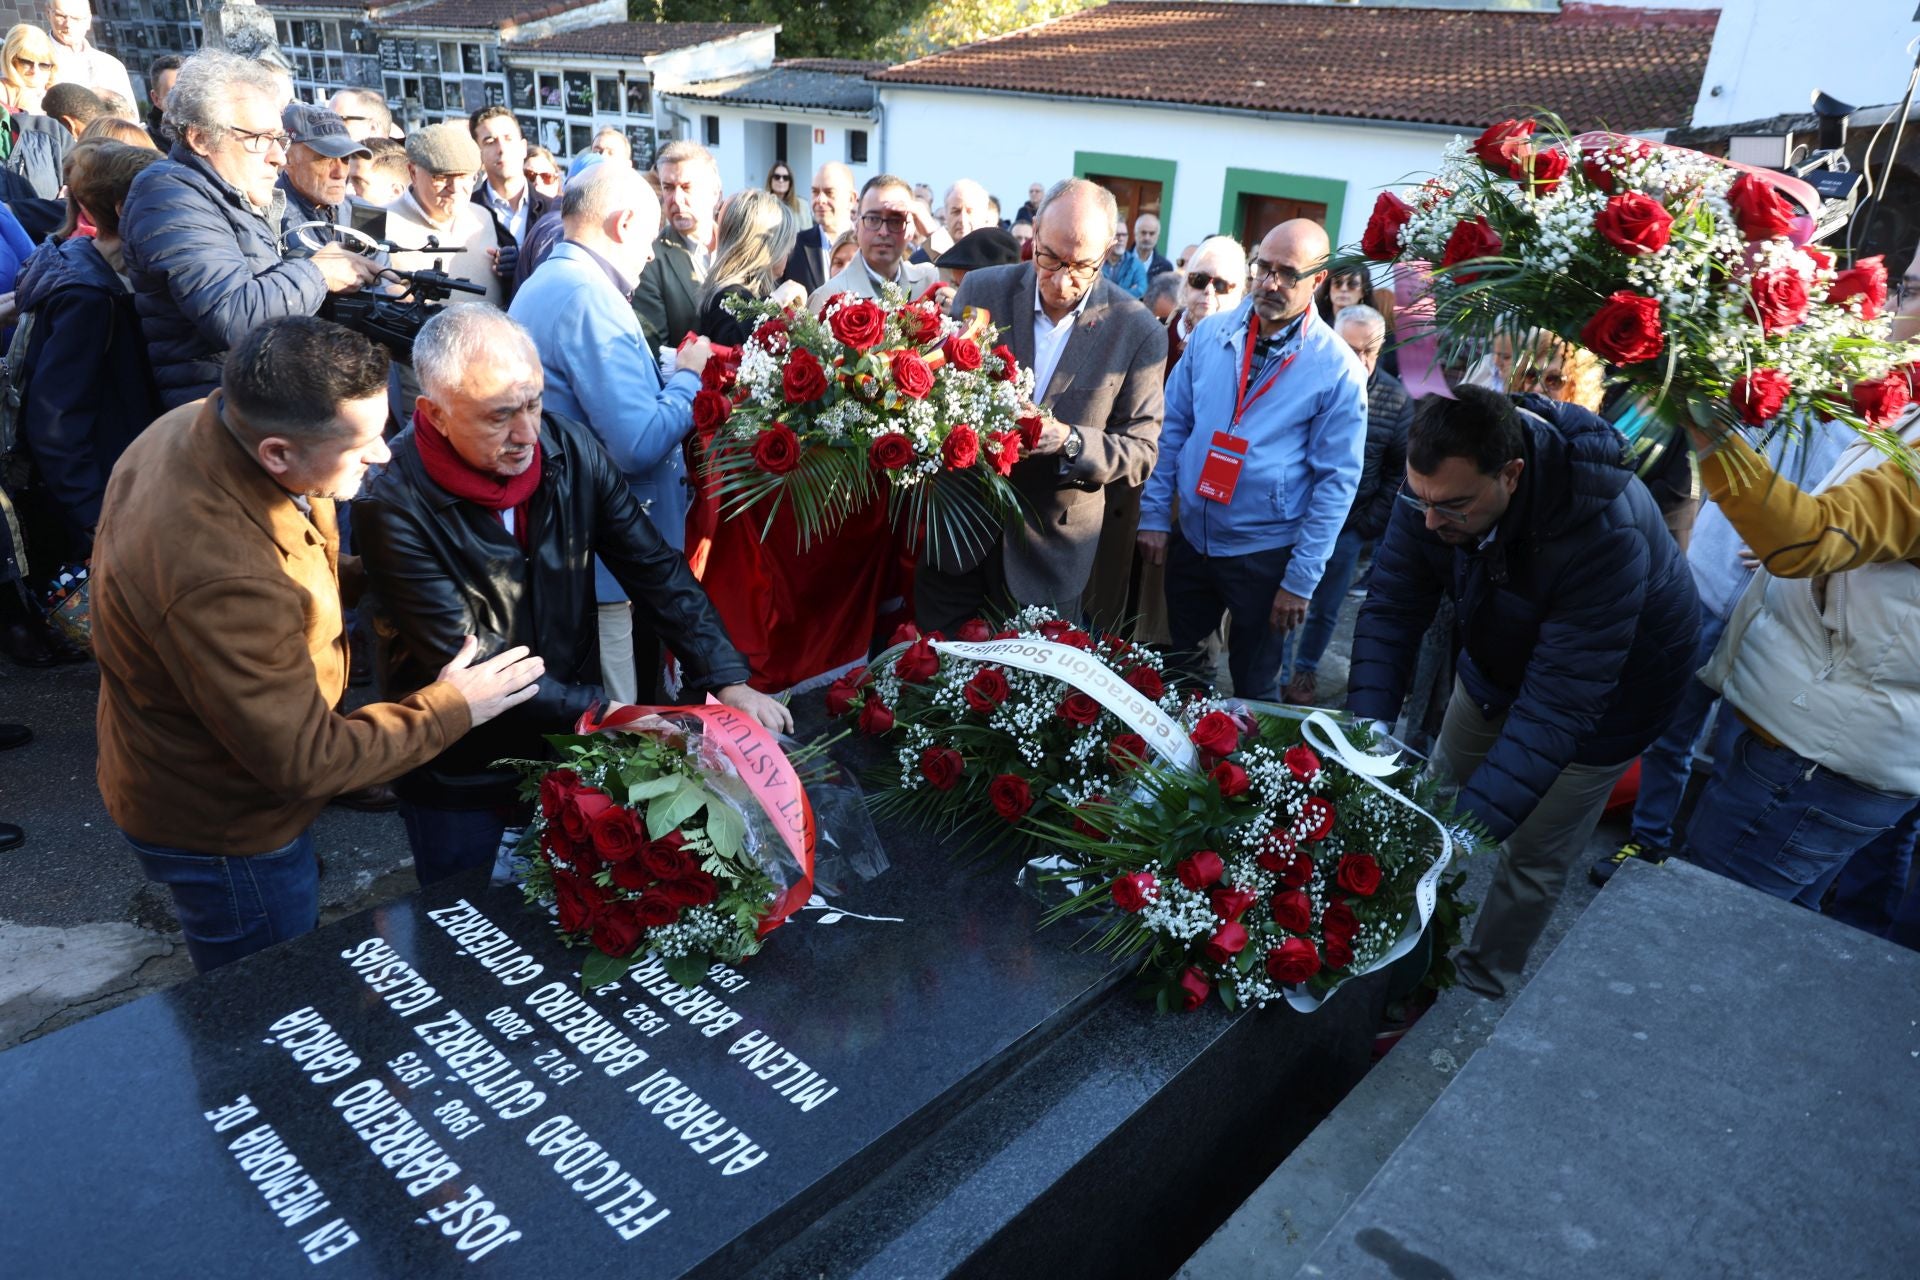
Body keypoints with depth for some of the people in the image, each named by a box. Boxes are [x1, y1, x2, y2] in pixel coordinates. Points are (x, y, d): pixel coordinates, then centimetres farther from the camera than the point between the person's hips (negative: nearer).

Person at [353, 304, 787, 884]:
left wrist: (727, 681, -18)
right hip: (461, 778, -3)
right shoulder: (393, 504, -23)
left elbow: (655, 568, -8)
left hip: (575, 752, 4)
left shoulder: (569, 449, -10)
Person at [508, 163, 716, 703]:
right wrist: (688, 377, -10)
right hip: (606, 560, -10)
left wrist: (668, 376, 14)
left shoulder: (540, 286, 14)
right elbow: (639, 445, -26)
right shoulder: (591, 298, -19)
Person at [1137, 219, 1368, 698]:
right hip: (1190, 538, 4)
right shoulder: (1211, 334, -2)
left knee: (1254, 689, 14)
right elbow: (1172, 428, 5)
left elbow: (1336, 481, -11)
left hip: (1264, 555, -3)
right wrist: (1155, 515, 1)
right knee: (1175, 674, 21)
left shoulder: (1338, 368, -12)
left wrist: (1301, 580, -12)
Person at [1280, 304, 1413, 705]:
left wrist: (1370, 524, -1)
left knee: (1326, 607, 12)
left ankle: (1305, 670, 33)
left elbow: (1398, 472, 4)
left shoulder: (1396, 399, -2)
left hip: (1348, 525, 1)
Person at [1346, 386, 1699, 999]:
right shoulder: (1439, 482, -27)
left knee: (1531, 860, 1)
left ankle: (1480, 992, 26)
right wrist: (1367, 729, -36)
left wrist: (1472, 825, -48)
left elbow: (1559, 705, -42)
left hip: (1609, 690, -5)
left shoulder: (1606, 534, -42)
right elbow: (1390, 608, -23)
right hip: (1498, 661, 5)